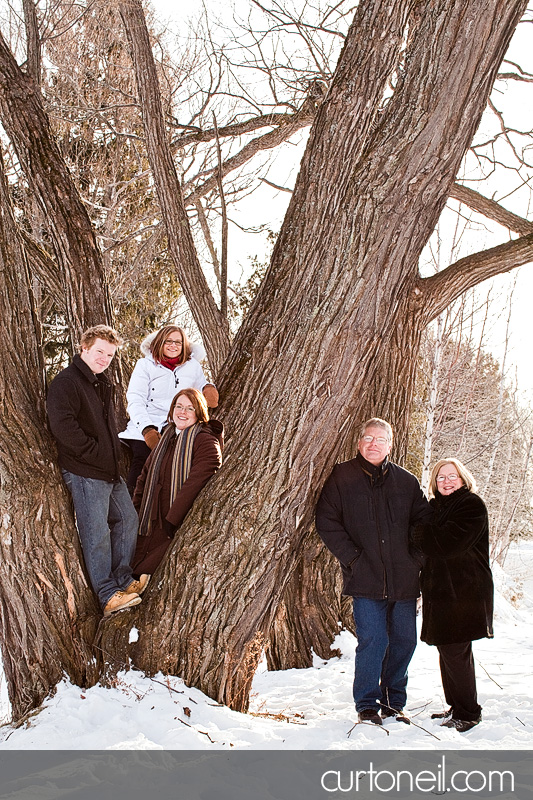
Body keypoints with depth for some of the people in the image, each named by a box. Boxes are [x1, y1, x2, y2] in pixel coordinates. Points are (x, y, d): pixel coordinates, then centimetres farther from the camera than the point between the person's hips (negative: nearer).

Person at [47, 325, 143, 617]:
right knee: (96, 534, -6)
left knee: (127, 520, 15)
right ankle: (108, 596, -1)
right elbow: (62, 426, -25)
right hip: (84, 472, -10)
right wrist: (95, 453, -19)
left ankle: (123, 580, 26)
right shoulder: (66, 382, -12)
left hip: (110, 470, 10)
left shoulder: (103, 384, 18)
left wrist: (114, 451, 15)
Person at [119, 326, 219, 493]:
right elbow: (135, 400, 1)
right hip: (144, 433, -2)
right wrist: (147, 429, -15)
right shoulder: (145, 365, 10)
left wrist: (209, 388, 6)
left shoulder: (193, 366, 17)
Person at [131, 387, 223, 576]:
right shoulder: (167, 439, 16)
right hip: (153, 527, 8)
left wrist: (171, 522, -23)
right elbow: (145, 476, 21)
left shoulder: (207, 444, -11)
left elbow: (194, 485, -21)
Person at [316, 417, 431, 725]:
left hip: (403, 579, 4)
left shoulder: (406, 481, 9)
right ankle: (367, 704, 10)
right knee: (373, 640, -8)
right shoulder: (342, 478, 2)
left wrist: (417, 558, 3)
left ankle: (394, 702, 26)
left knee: (405, 639, 9)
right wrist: (352, 557, -8)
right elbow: (326, 522, -1)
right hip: (366, 578, -3)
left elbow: (425, 521, 15)